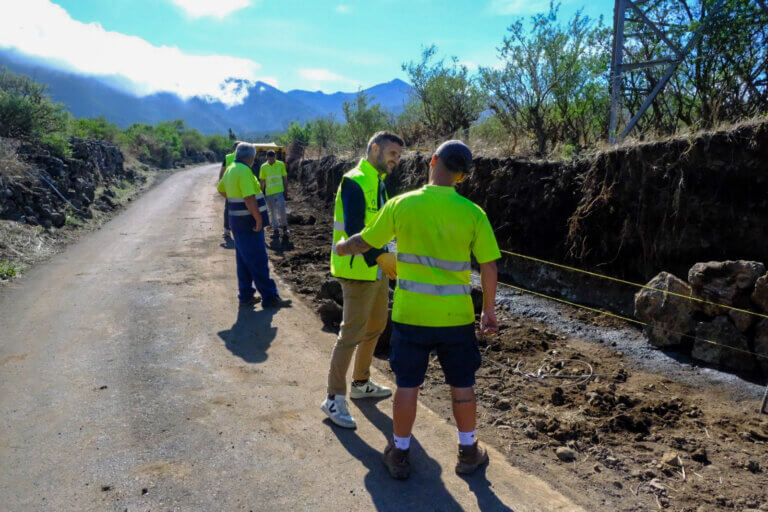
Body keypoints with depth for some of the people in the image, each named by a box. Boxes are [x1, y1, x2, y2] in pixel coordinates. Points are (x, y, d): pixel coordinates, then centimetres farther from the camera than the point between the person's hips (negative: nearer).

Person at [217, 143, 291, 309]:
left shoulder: (230, 169, 12)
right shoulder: (244, 171, -18)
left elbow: (221, 189, 28)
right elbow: (249, 199, -26)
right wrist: (259, 219, -20)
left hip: (237, 222, 10)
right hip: (249, 224, -10)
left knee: (244, 261, 15)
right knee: (259, 262, -4)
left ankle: (246, 296, 22)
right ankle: (269, 298, 2)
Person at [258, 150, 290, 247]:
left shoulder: (281, 164, 1)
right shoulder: (263, 167, 2)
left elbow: (285, 179, 7)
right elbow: (262, 181, 8)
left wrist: (286, 191, 3)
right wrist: (262, 193, 6)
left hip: (280, 192, -2)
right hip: (269, 193, 2)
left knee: (281, 211, -12)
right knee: (272, 213, 7)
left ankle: (284, 226, 9)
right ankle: (276, 231, 15)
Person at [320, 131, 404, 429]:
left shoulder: (378, 182, 15)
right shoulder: (354, 182, -16)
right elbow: (353, 229, -27)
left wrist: (386, 259, 20)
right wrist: (380, 257, -36)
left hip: (377, 270, 10)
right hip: (358, 272, -10)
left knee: (375, 328, 19)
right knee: (351, 334, -4)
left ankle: (361, 383, 36)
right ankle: (334, 399, 8)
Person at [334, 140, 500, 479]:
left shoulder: (401, 205, -9)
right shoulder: (472, 213, -9)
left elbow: (365, 242, 3)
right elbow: (489, 267, -5)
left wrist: (341, 247, 25)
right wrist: (489, 310, 9)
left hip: (410, 313, 0)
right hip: (456, 315, 0)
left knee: (407, 385, 13)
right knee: (462, 385, 17)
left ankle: (399, 454, 28)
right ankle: (468, 451, 33)